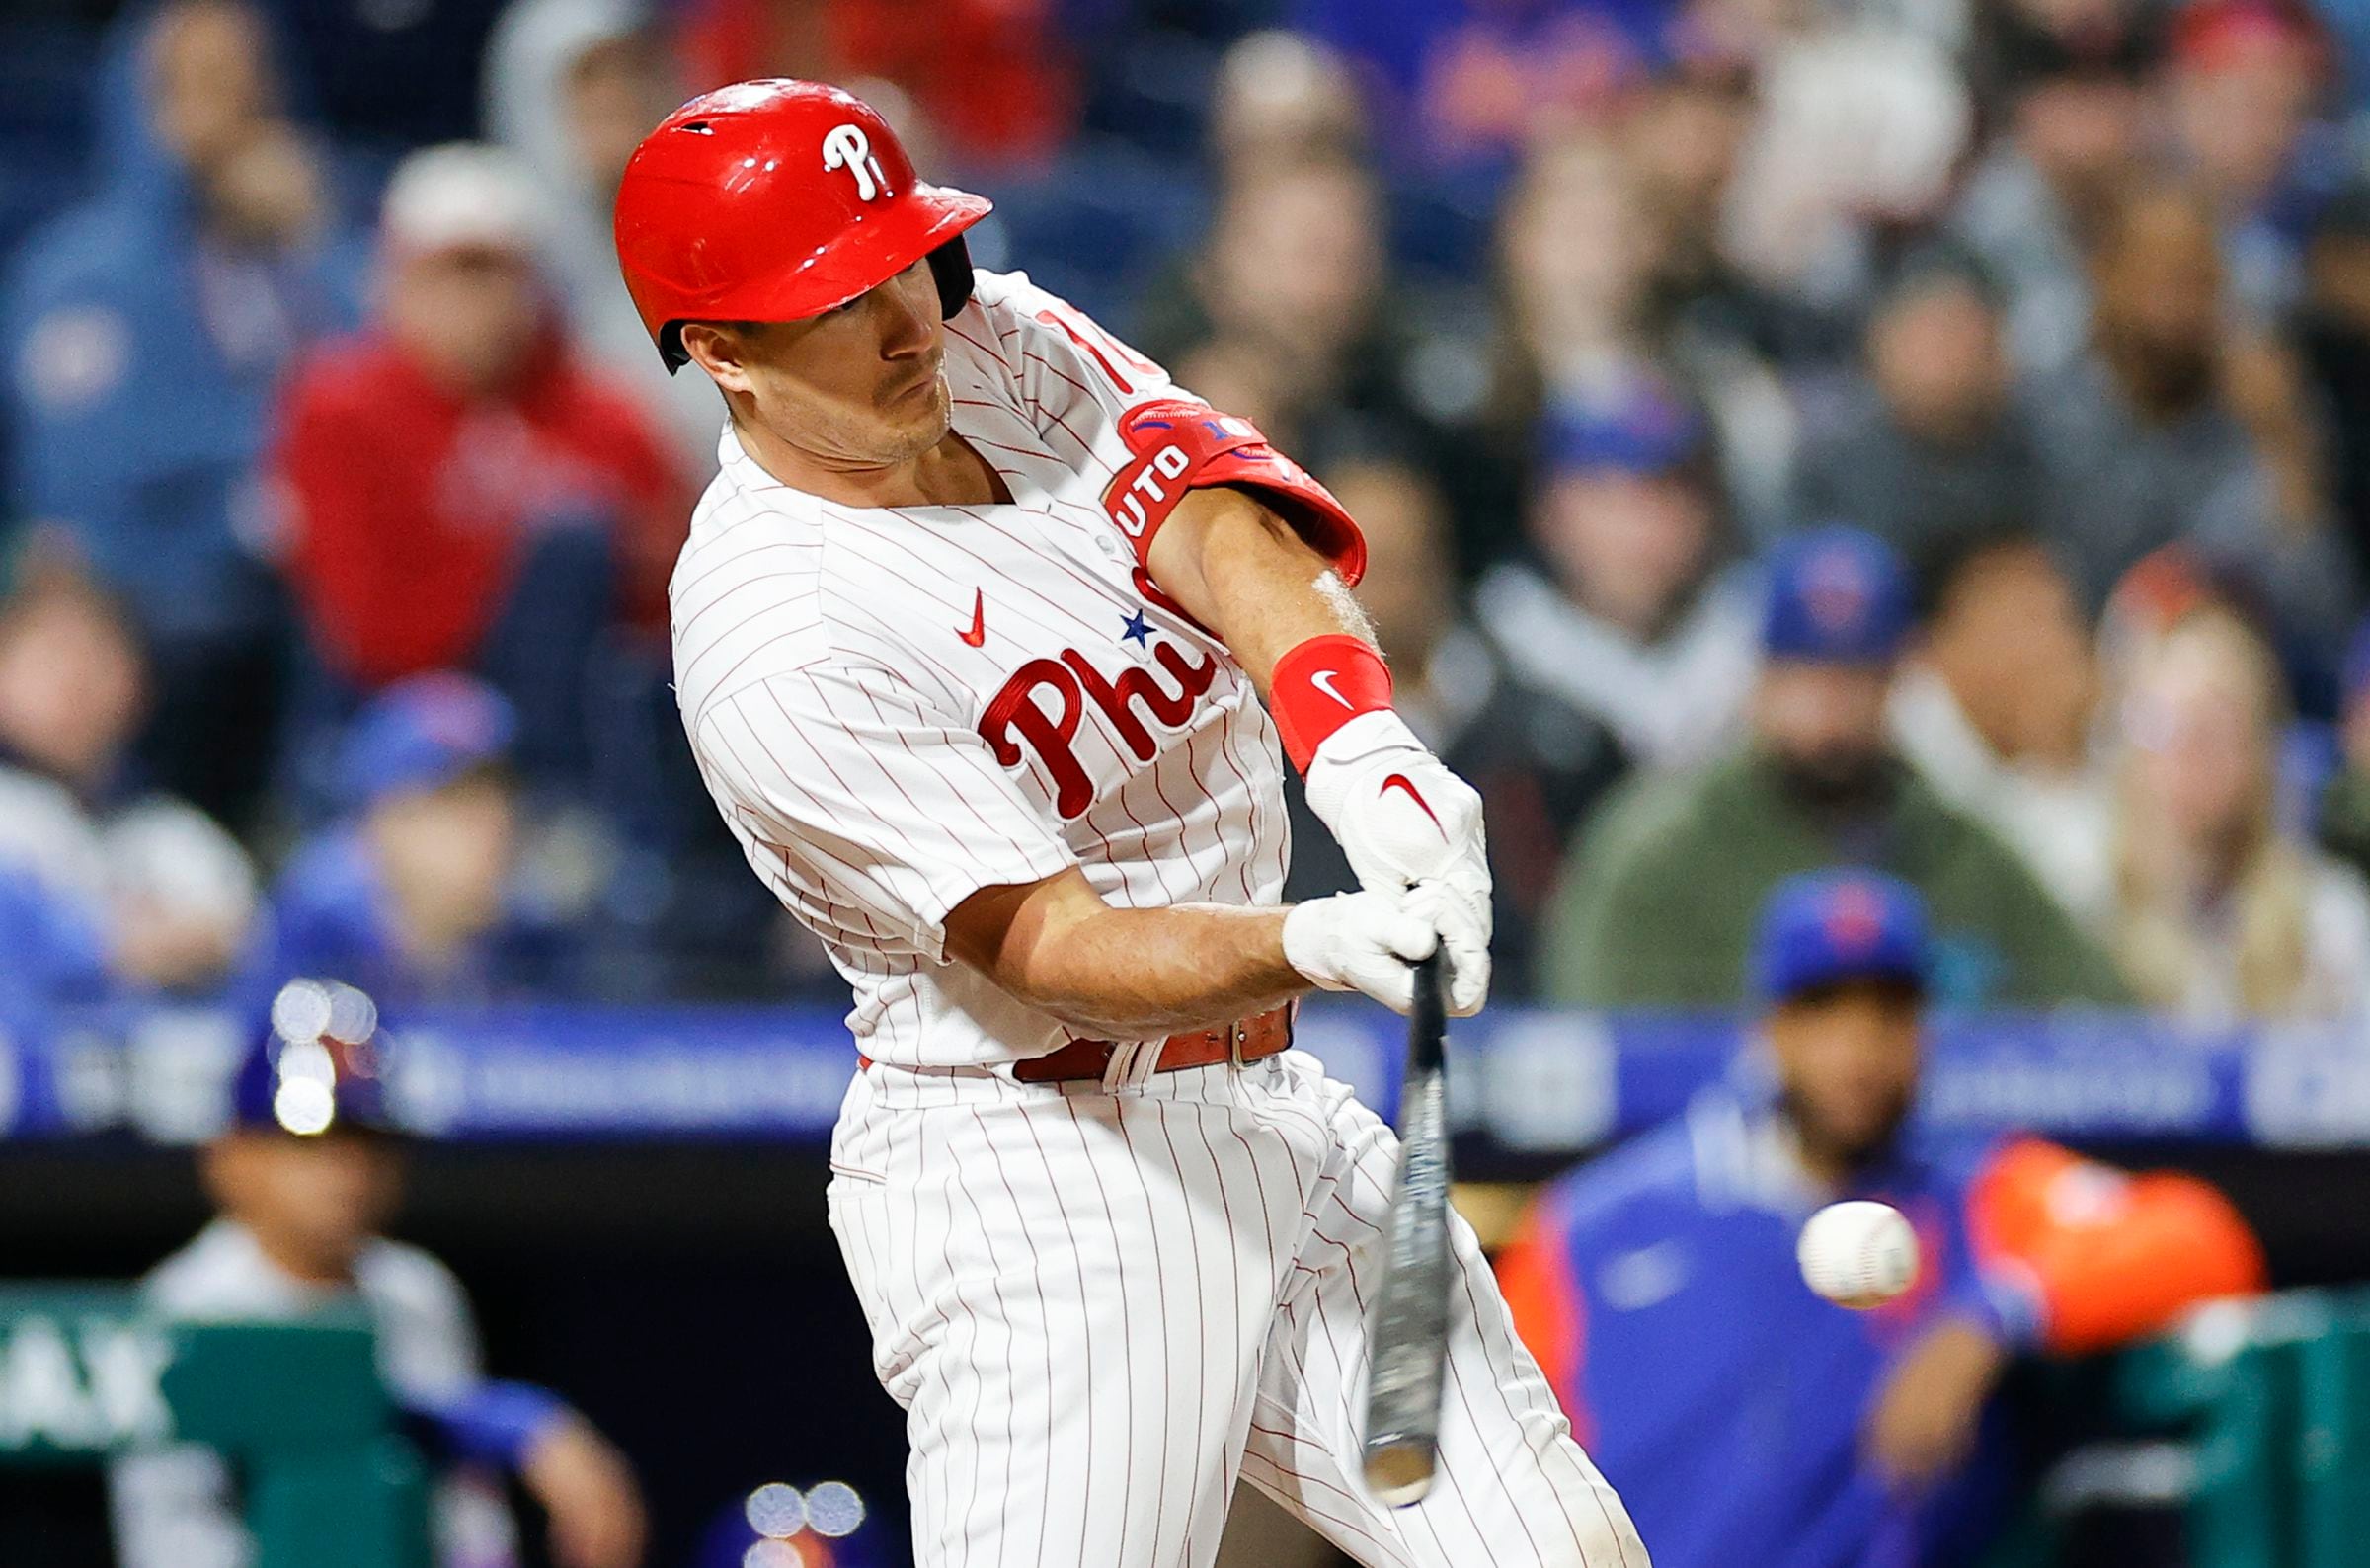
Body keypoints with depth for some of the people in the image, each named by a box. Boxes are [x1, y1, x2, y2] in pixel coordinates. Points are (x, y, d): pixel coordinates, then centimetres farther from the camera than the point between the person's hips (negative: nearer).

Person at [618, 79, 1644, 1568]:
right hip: (1033, 1179, -7)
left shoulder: (1004, 347, 3)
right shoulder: (771, 647, -19)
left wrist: (1362, 748, -34)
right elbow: (1054, 953, -22)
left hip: (1270, 1110, 7)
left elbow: (1224, 526, -14)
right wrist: (1307, 944, -39)